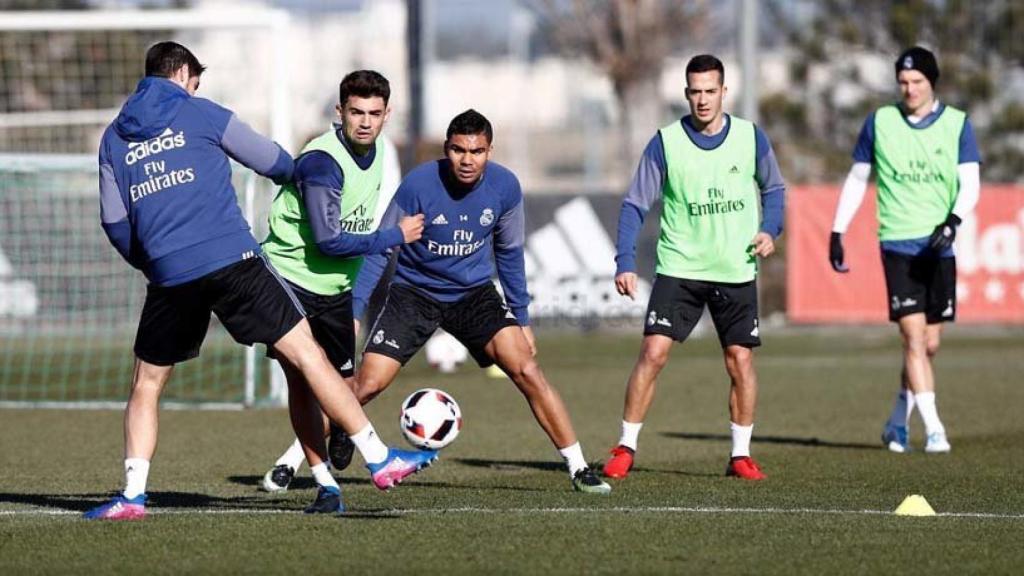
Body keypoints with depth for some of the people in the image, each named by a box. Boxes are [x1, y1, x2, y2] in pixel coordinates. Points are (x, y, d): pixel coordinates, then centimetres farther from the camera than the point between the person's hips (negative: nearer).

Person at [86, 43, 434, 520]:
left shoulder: (114, 137, 16)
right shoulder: (200, 114, 7)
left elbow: (113, 221, 14)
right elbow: (272, 162, 16)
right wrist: (299, 173, 39)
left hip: (169, 277, 3)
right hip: (232, 261, -3)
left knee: (146, 384, 17)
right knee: (307, 354, -1)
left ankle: (132, 495, 7)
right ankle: (379, 459, -4)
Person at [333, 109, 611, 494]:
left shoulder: (505, 187, -10)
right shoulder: (418, 185, -21)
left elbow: (509, 253, 6)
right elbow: (380, 249, -13)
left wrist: (521, 318, 9)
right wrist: (353, 311, -19)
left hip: (473, 292, 2)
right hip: (412, 290, -2)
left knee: (526, 370, -14)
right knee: (366, 385, -12)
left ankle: (578, 468, -5)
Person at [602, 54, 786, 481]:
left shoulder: (750, 137, -1)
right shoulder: (665, 143, -6)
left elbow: (773, 188, 14)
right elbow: (635, 205, -3)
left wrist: (770, 229, -5)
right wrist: (625, 262, -13)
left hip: (737, 272, 1)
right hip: (679, 269, -1)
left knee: (740, 359, 1)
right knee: (653, 352, -11)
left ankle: (741, 454, 13)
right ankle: (626, 449, -1)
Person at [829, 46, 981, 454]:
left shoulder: (957, 125, 3)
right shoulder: (879, 123, 5)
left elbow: (970, 184, -4)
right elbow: (856, 180, 14)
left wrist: (952, 221, -22)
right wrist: (837, 232, 11)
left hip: (938, 246, 2)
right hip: (898, 241, -2)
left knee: (930, 343, 6)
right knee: (914, 336, -14)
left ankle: (899, 420, 24)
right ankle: (933, 428, -17)